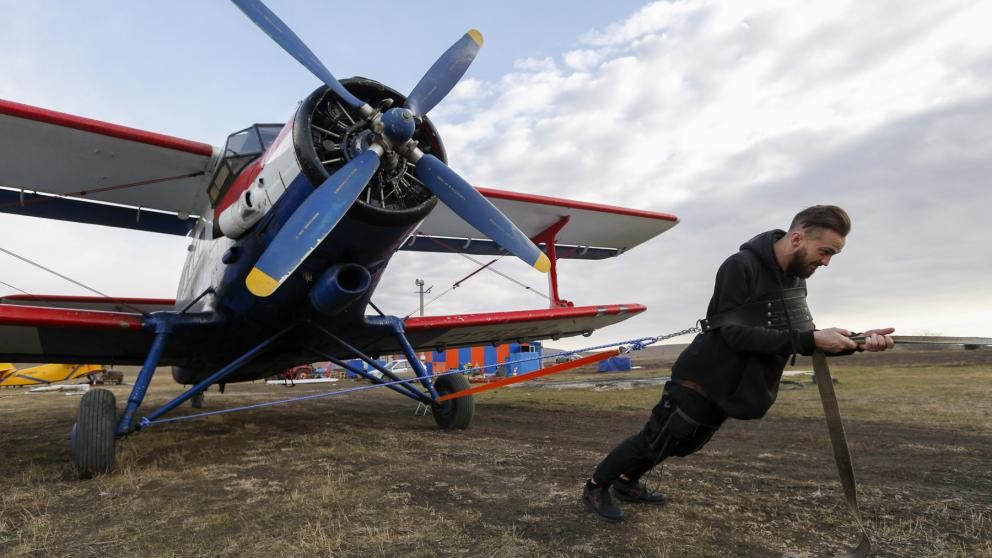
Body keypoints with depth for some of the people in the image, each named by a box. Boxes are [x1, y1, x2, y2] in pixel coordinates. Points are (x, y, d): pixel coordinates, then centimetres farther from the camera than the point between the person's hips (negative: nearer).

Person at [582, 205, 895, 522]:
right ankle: (595, 487, 18)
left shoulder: (794, 279, 4)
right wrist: (811, 340, -30)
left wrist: (855, 342, -12)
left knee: (680, 446, 19)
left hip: (731, 386, 8)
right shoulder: (740, 268, -23)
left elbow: (801, 340, 5)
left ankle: (626, 483, 38)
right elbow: (737, 334, -29)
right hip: (702, 379, -8)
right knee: (655, 441, -1)